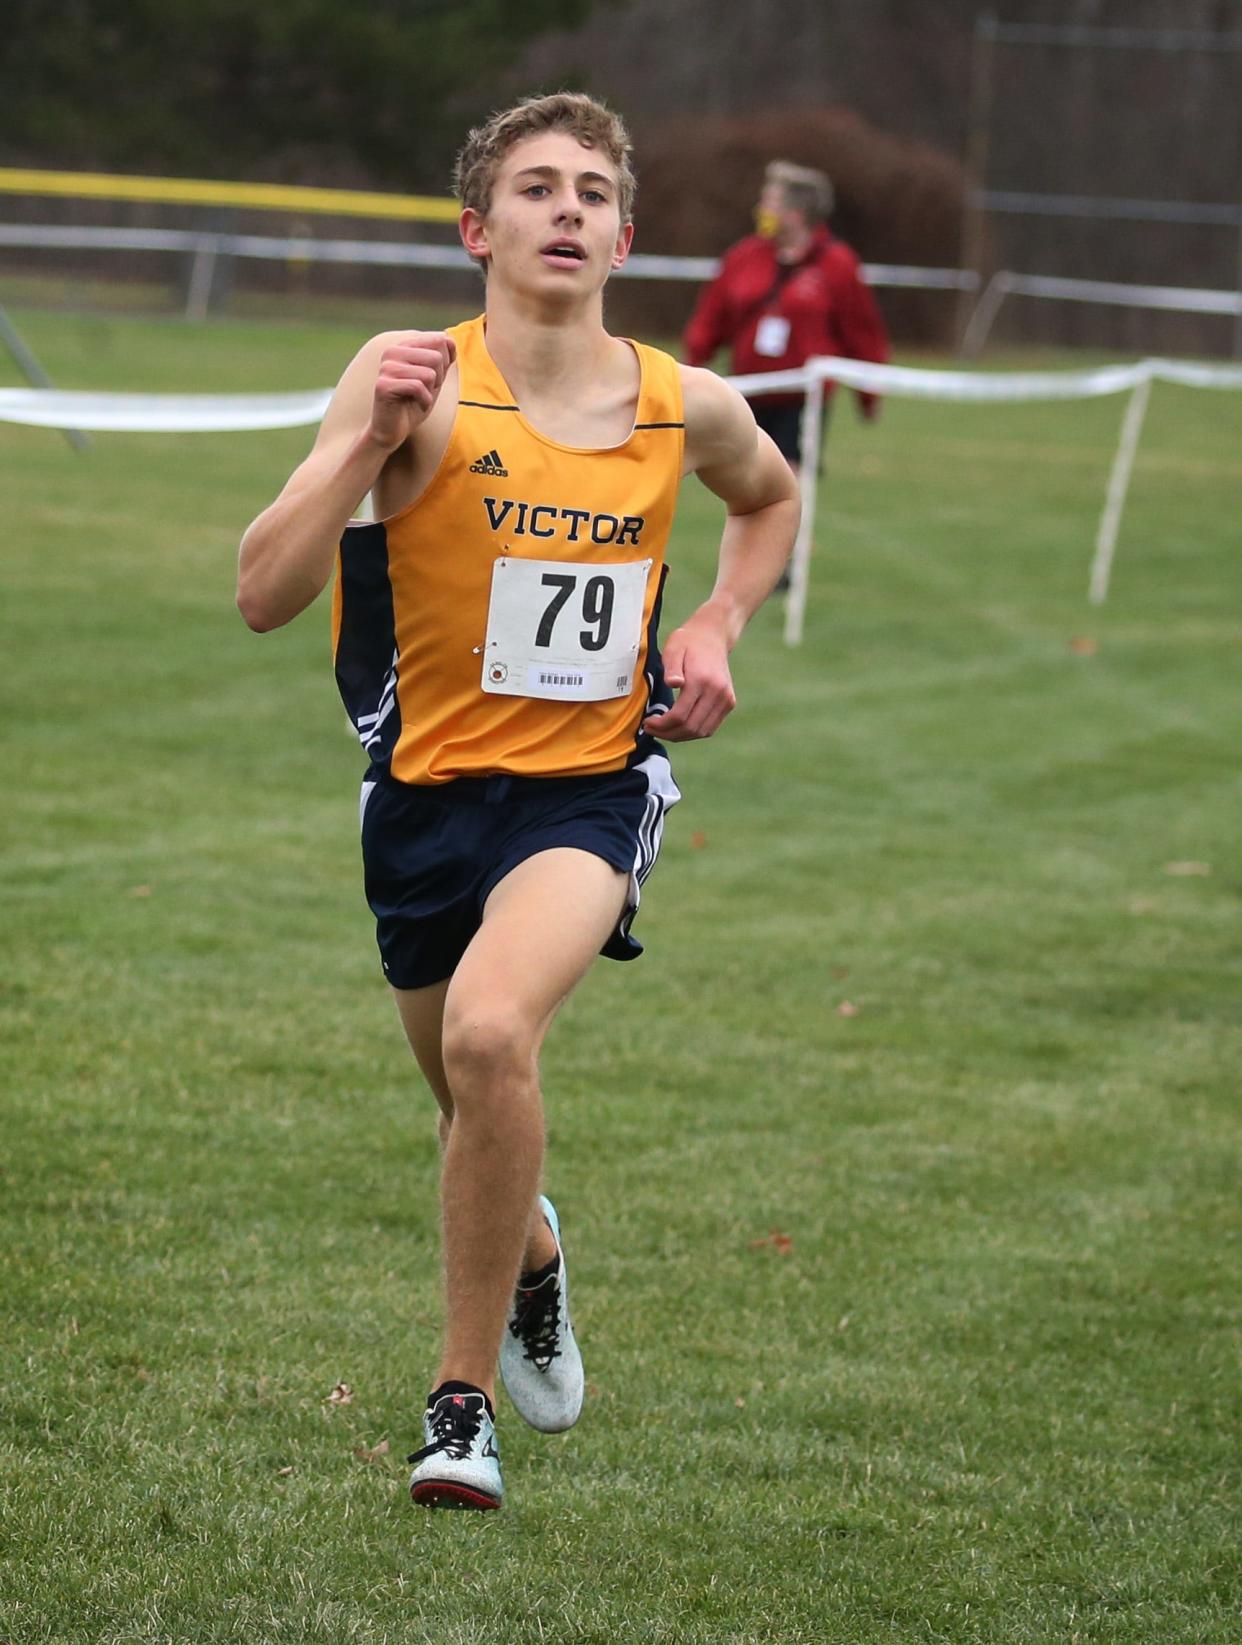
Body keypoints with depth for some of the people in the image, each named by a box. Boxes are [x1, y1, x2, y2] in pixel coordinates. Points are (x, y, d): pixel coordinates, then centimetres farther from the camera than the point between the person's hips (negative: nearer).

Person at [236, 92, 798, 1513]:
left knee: (491, 1033, -29)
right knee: (476, 1116, 18)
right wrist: (369, 443, -30)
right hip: (429, 792, 1)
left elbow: (771, 501, 22)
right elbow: (261, 595, -19)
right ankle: (532, 1253, 57)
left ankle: (465, 1400, -15)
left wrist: (712, 629, 5)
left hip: (589, 788, -1)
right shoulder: (414, 383, -12)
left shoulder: (687, 409, -3)